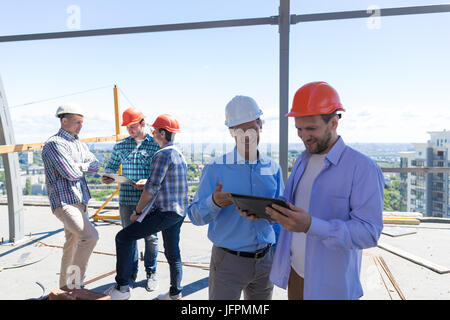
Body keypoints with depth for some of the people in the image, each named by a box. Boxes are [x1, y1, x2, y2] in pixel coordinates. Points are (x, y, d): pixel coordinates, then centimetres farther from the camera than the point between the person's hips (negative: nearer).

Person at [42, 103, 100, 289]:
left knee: (73, 243, 16)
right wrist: (80, 167, 2)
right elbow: (72, 174, -19)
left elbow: (95, 165, 6)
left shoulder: (79, 144, 16)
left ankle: (66, 284, 31)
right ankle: (74, 279, -5)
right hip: (64, 202, -9)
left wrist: (78, 165, -11)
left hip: (80, 202, 9)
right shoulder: (54, 144, -12)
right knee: (90, 236, -22)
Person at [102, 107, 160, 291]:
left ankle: (151, 273, 24)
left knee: (151, 237, 6)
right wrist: (108, 176, -5)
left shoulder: (156, 145, -2)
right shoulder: (120, 146, 8)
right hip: (126, 200, 3)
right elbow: (112, 166, 17)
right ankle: (131, 272, 29)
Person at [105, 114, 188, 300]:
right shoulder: (180, 155, 15)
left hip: (165, 212, -10)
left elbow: (152, 188, -17)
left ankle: (122, 288, 3)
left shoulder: (162, 154, -15)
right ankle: (175, 294, 29)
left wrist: (137, 211, -6)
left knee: (123, 238, -2)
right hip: (180, 212, 10)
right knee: (172, 253, 19)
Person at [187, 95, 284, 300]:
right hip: (228, 260, -4)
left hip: (265, 259, 4)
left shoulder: (273, 168, 2)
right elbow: (195, 216, -10)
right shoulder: (215, 168, -9)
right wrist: (214, 202, -30)